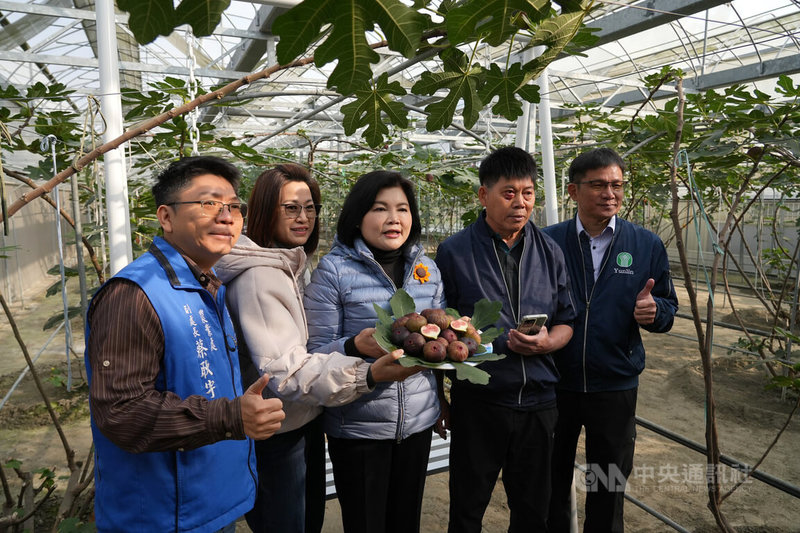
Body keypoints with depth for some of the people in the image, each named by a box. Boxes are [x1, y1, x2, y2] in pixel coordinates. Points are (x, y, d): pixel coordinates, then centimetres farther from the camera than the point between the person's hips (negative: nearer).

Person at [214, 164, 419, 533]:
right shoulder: (257, 277, -23)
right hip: (275, 432, -9)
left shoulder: (296, 264, 9)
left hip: (307, 420, 9)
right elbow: (283, 367, -32)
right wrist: (367, 374, -43)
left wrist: (354, 343, 1)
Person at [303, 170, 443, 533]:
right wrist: (357, 347, -30)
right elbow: (317, 353, -10)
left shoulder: (427, 268, 5)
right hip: (358, 425, -4)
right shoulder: (334, 269, -10)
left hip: (418, 420, 4)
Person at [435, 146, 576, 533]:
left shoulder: (549, 252, 4)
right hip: (476, 402, -3)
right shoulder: (454, 252, -7)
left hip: (538, 401, 3)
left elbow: (565, 322, 11)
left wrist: (546, 342, -12)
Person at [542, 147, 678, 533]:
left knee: (608, 488, 18)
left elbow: (668, 309, 3)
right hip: (554, 382, 0)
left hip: (615, 386, 1)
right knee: (552, 483, 18)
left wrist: (653, 311, -18)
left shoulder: (647, 245, -1)